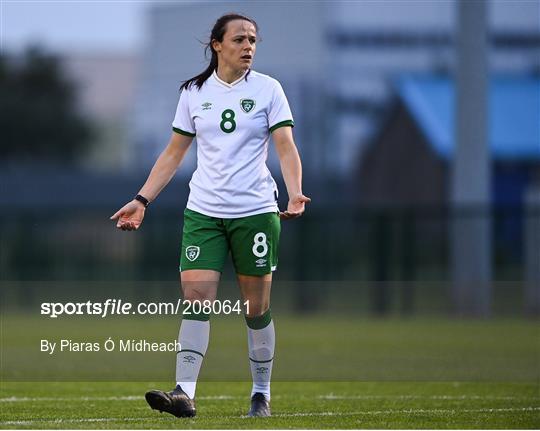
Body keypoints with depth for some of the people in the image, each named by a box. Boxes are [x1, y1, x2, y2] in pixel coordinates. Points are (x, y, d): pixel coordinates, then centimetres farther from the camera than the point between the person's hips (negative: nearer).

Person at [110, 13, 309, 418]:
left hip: (256, 210, -1)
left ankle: (262, 393, 15)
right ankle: (184, 392, -17)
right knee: (196, 297, -12)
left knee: (257, 308, 3)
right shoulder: (194, 92, 7)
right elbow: (174, 153, 13)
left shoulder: (267, 89, 1)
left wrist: (295, 194, -21)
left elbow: (286, 147, -4)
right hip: (203, 212, 1)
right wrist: (142, 200, 5)